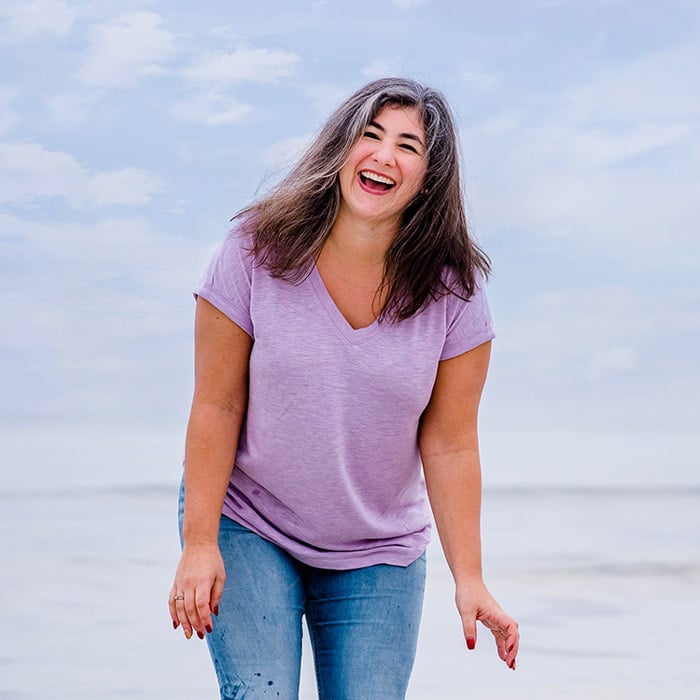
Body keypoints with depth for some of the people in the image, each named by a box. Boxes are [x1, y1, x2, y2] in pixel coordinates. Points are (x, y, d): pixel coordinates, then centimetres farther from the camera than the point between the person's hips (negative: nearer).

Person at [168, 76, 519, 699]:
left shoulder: (451, 292, -9)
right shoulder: (256, 252, -12)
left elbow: (450, 447, -6)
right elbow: (217, 407, -9)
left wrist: (469, 579, -9)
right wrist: (199, 543, -12)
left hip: (379, 553, 2)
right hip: (247, 529, -1)